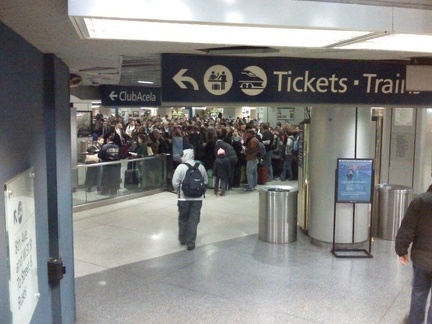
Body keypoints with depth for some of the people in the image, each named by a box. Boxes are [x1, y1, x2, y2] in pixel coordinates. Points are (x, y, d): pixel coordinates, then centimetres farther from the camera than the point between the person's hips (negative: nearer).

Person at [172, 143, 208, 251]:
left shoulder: (181, 167, -11)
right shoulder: (201, 166, -1)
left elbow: (175, 183, -10)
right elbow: (205, 182, 6)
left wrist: (179, 192, 8)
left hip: (184, 198, -2)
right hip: (197, 198, 2)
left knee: (183, 219, 16)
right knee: (193, 220, 6)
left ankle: (182, 239, 31)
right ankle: (190, 243, 7)